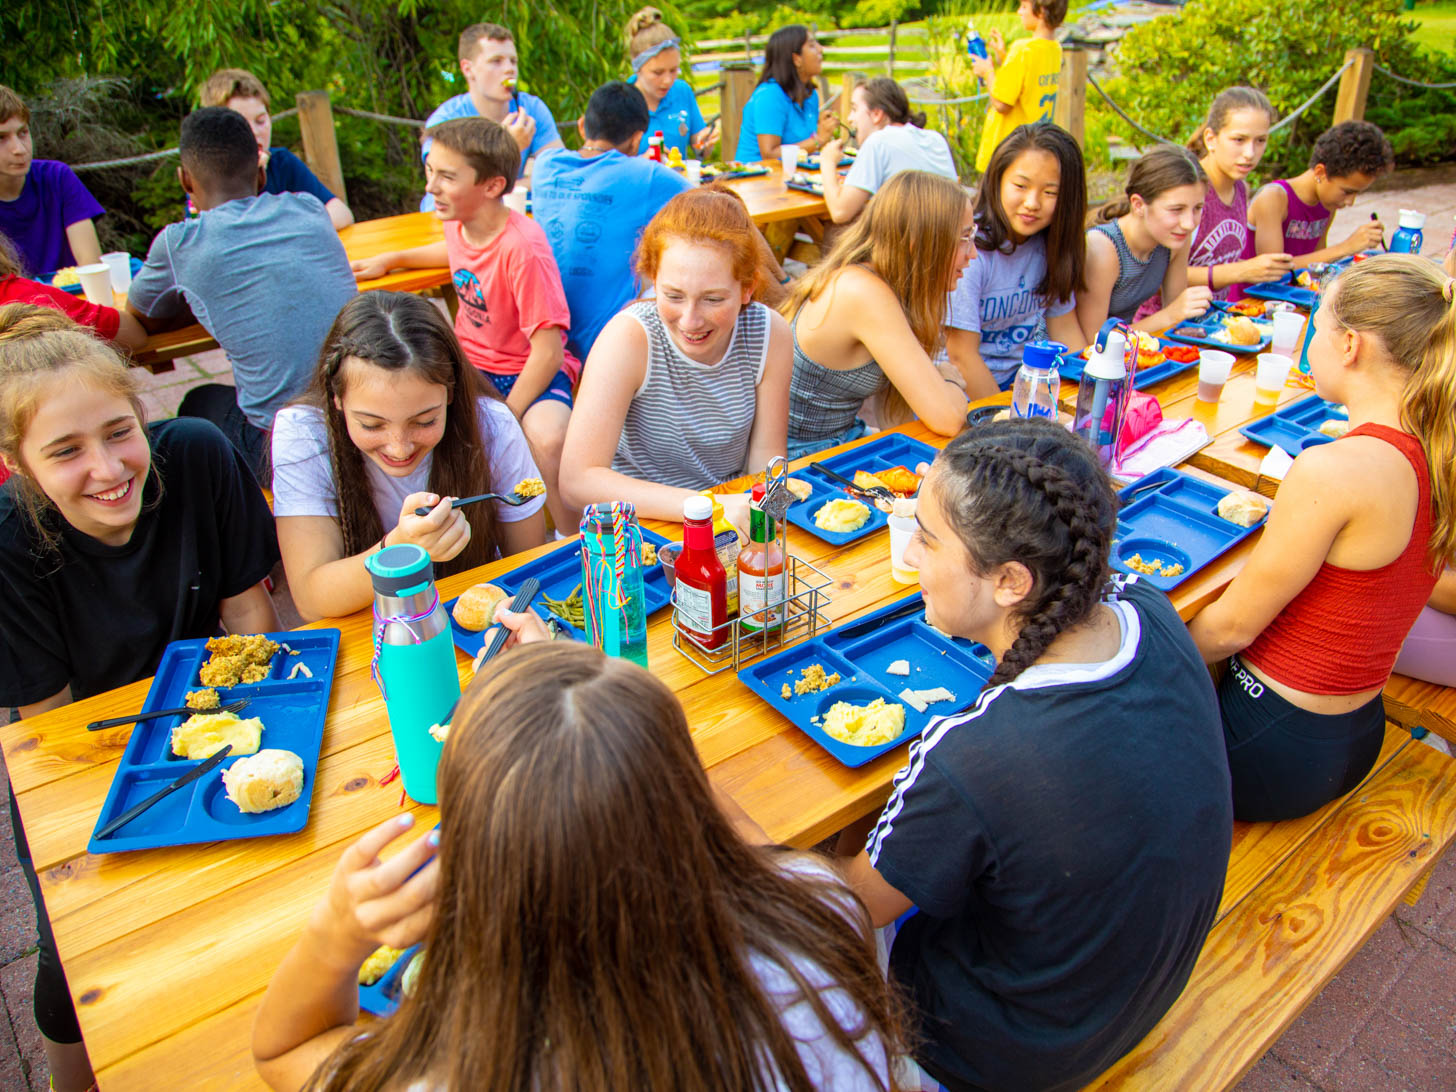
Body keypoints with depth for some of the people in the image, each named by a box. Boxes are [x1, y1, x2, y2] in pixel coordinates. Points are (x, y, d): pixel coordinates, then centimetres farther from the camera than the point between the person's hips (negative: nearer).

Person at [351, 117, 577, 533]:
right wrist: (391, 259, 22)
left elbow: (547, 350, -24)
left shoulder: (522, 247, -25)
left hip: (530, 370, -8)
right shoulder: (461, 224, -1)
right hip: (472, 360, 8)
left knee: (547, 439, -38)